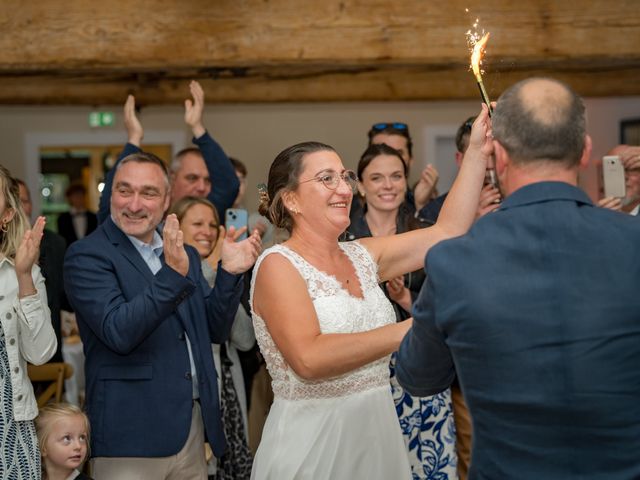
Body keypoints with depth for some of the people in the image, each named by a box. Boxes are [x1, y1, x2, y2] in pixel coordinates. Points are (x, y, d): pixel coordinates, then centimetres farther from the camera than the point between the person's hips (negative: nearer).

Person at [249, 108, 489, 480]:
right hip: (312, 442, -6)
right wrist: (411, 330, -29)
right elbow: (308, 358, -27)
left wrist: (478, 151, -3)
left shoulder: (362, 256, 6)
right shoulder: (278, 265, -13)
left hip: (380, 434, 7)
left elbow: (447, 231, 2)